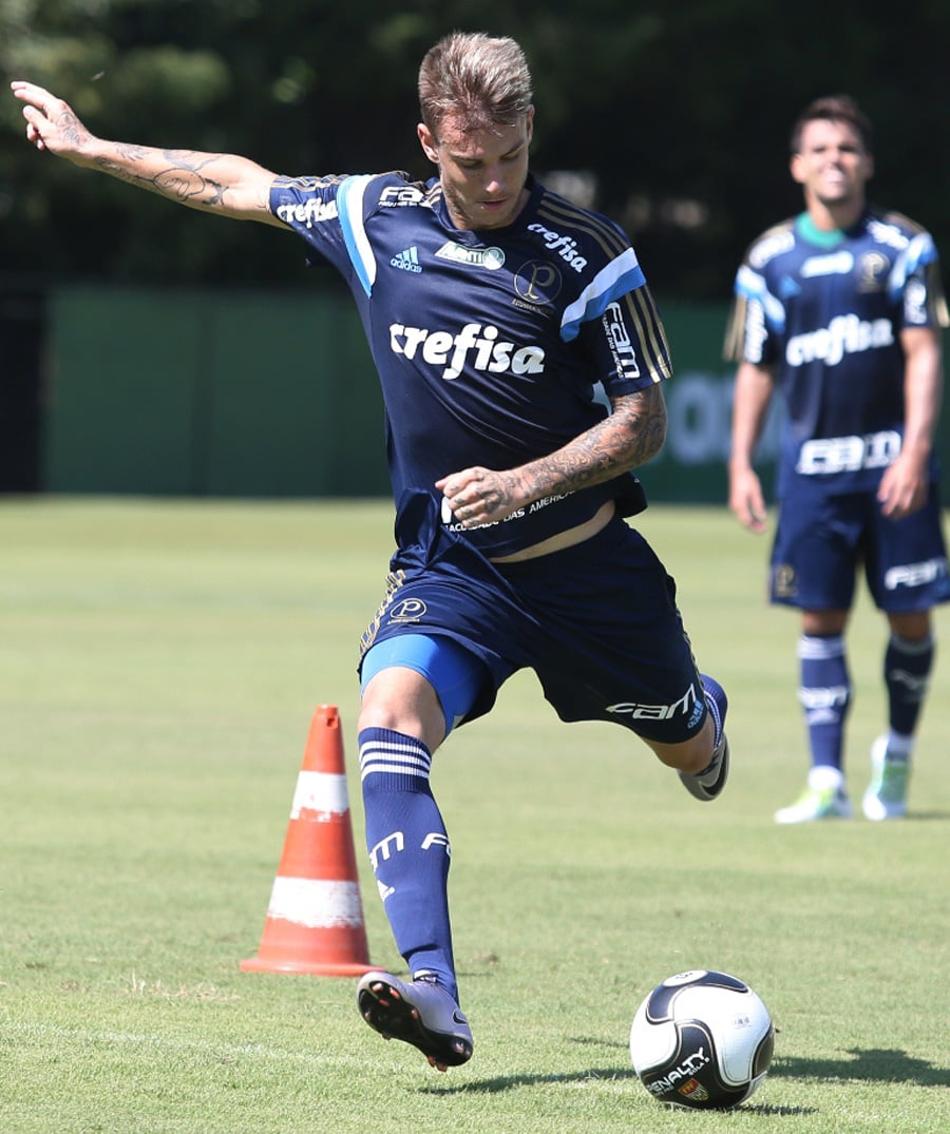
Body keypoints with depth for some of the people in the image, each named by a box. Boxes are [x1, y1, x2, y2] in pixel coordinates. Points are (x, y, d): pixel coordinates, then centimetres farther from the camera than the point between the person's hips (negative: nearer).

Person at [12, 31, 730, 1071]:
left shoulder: (586, 254, -13)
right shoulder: (376, 219, -4)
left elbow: (644, 421, -9)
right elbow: (237, 185, 12)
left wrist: (530, 481, -24)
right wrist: (85, 146, 18)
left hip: (587, 564, -1)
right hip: (446, 569, 1)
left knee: (687, 748, 19)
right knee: (390, 717, -28)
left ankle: (703, 714, 62)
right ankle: (433, 995, -39)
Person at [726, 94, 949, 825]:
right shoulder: (771, 259, 6)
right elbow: (755, 368, 11)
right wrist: (741, 464, 4)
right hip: (812, 461, 1)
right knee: (821, 619, -2)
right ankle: (827, 780, -1)